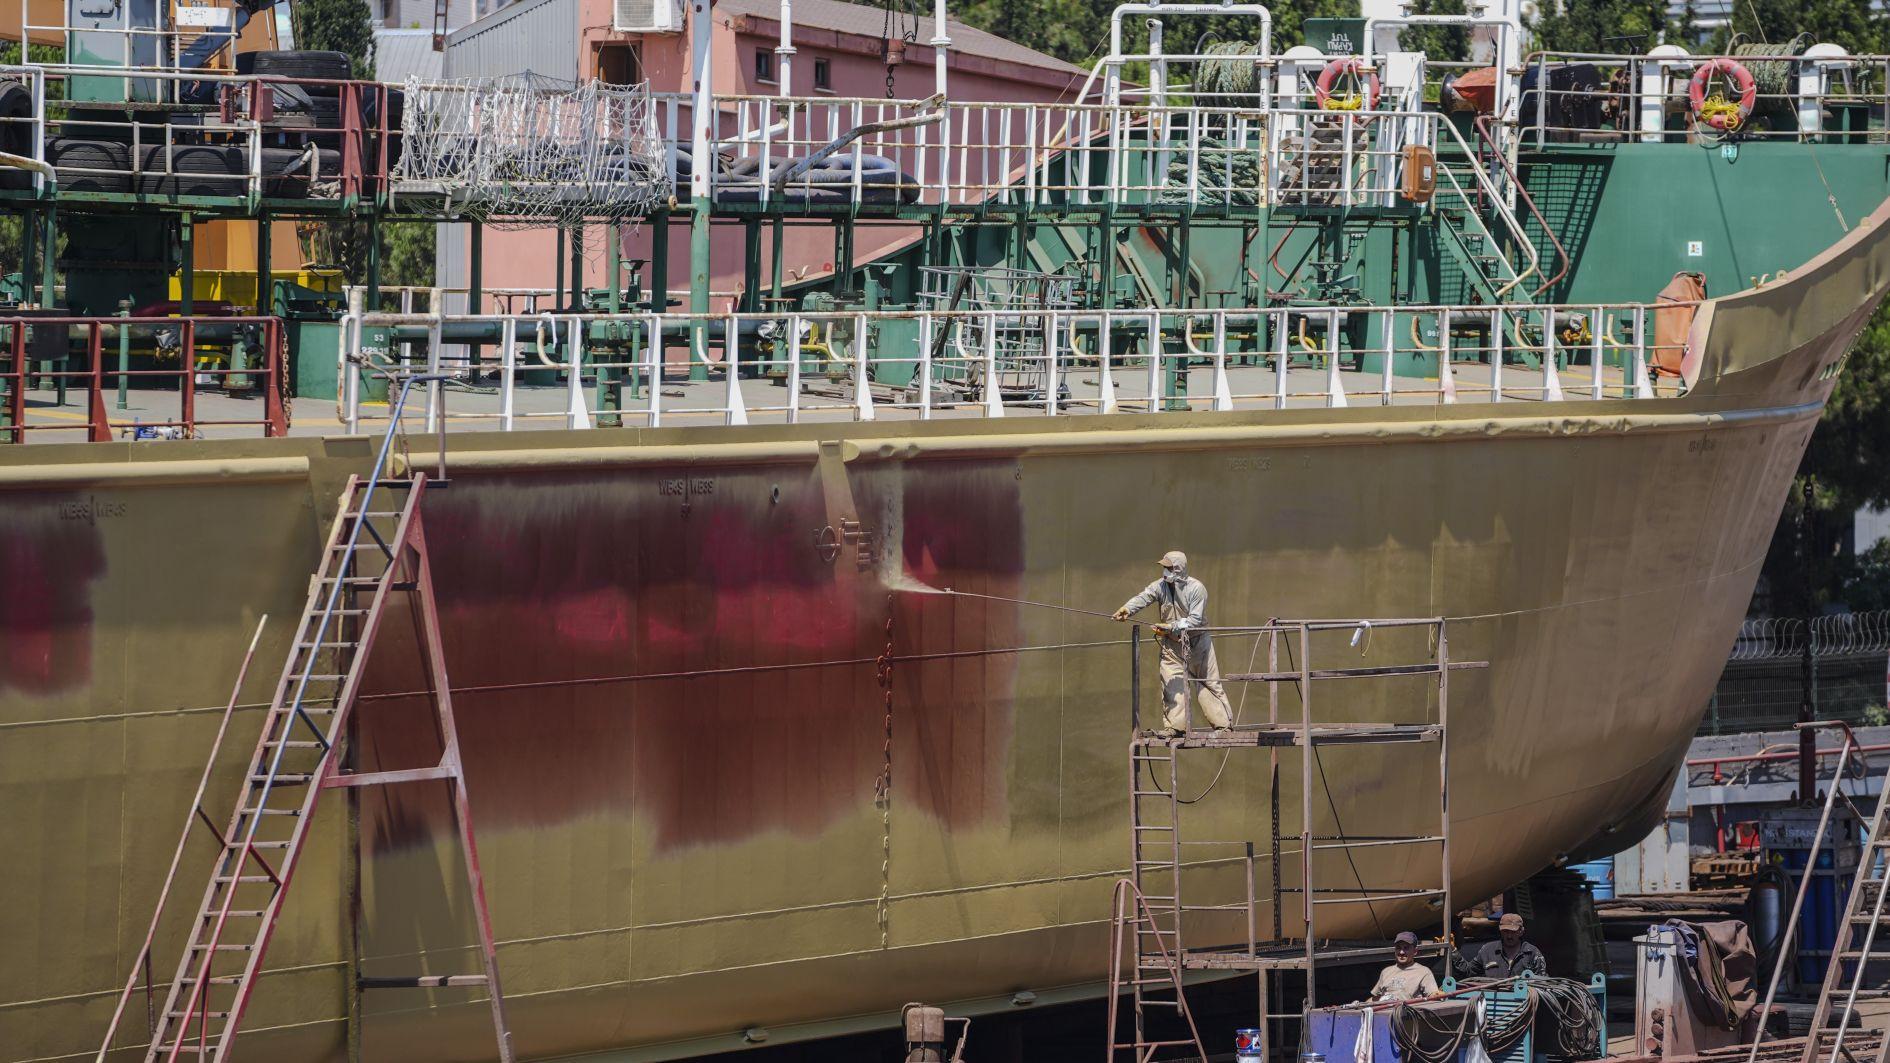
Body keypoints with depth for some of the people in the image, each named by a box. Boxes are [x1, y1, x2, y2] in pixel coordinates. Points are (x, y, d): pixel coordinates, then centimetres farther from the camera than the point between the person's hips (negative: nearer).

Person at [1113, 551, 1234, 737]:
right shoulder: (1161, 586, -7)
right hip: (1172, 644, 3)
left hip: (1197, 640, -3)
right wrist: (1127, 608, -44)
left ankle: (1224, 723, 11)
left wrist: (1171, 628, -35)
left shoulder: (1196, 589, -19)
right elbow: (1144, 597, -24)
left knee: (1210, 682, 4)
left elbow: (1195, 620, -25)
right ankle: (1174, 726, -3)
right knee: (1170, 684, -8)